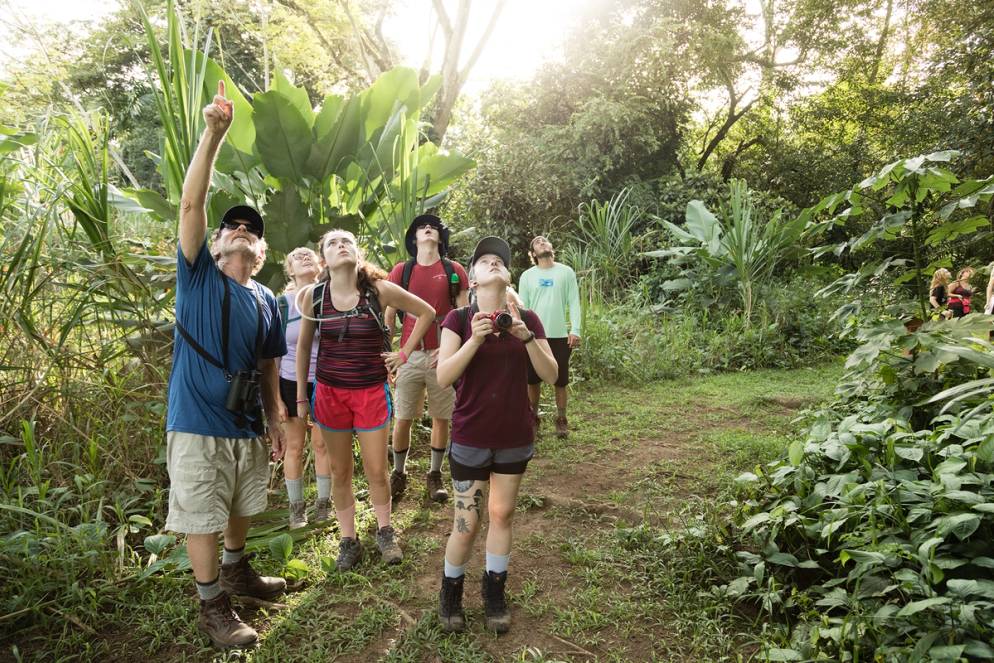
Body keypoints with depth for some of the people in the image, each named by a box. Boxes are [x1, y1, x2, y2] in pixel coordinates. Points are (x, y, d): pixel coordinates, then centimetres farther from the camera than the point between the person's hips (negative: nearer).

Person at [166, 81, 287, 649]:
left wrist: (277, 419, 12)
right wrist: (213, 135, -25)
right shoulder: (198, 277, -5)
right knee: (202, 518, 5)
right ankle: (212, 606, 23)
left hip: (248, 426, 5)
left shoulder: (266, 300, 6)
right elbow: (192, 203, -18)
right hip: (198, 426, -4)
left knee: (241, 508, 20)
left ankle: (238, 572, 44)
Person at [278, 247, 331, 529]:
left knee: (322, 444, 6)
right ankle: (296, 507, 22)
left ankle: (324, 502, 24)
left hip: (325, 383, 0)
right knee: (295, 446, 6)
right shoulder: (282, 304, -4)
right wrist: (275, 396, -5)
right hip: (292, 384, 0)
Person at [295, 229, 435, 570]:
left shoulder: (380, 290, -11)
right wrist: (301, 397, 6)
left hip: (371, 391, -1)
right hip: (329, 392, 1)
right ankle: (348, 540, 29)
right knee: (340, 472, 11)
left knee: (377, 470, 6)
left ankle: (385, 532, 30)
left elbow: (427, 312, 2)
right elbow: (303, 346, 5)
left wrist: (404, 353, -1)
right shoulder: (313, 295, -7)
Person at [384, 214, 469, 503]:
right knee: (402, 419, 5)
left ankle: (434, 475, 25)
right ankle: (398, 474, 25)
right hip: (410, 355, 0)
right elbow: (388, 317, 7)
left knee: (442, 418, 8)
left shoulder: (455, 271, 4)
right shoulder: (401, 270, 5)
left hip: (443, 355, 0)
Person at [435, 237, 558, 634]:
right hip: (471, 438, -2)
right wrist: (475, 339, -27)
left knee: (502, 515, 14)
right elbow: (443, 377, -16)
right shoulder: (459, 319, -7)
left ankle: (494, 592, 33)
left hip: (515, 437, 3)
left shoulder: (527, 319, -1)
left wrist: (526, 337, -21)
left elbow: (550, 375, -7)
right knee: (466, 524, 4)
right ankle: (450, 592, 29)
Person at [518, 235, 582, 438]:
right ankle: (533, 417, 25)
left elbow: (574, 303, -1)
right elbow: (522, 307, 4)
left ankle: (561, 419, 22)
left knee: (560, 381, 7)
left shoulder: (566, 272, 3)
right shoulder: (527, 275, 5)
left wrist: (575, 330, -10)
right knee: (533, 380, 9)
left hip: (560, 335, -1)